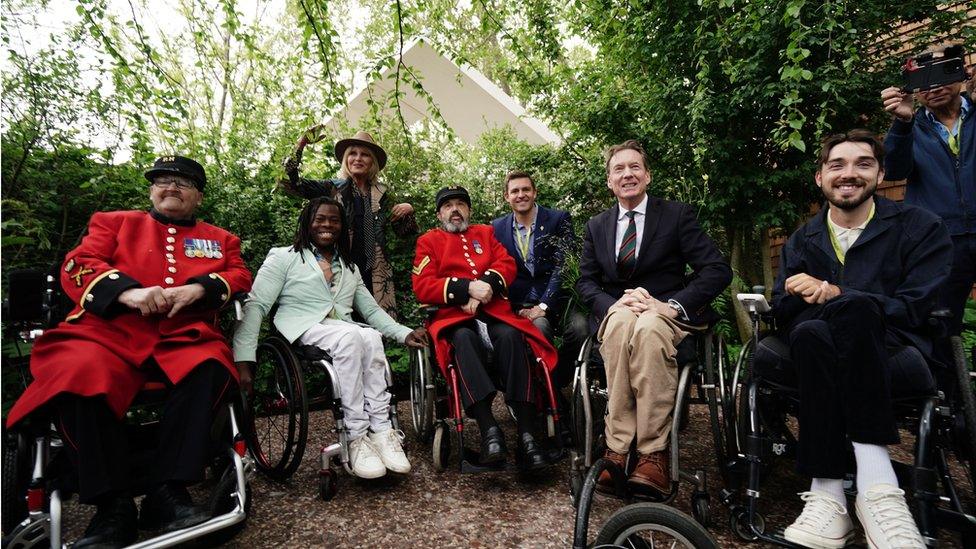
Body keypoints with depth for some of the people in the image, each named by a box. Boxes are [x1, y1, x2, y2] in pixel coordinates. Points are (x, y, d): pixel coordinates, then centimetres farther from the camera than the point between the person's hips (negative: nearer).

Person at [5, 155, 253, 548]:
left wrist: (199, 288, -11)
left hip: (184, 336, 0)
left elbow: (240, 276, 11)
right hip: (108, 330, 0)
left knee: (209, 367, -34)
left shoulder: (219, 239, 24)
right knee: (76, 374, -33)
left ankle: (167, 492, -28)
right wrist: (127, 291, -13)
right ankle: (114, 506, -24)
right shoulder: (114, 222, 23)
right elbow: (77, 265, 9)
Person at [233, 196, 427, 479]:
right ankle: (356, 437, -31)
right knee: (351, 337, -36)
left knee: (371, 337, -32)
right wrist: (243, 360, -15)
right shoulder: (284, 257, 10)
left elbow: (372, 310, 21)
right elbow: (255, 306, -1)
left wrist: (404, 333, 4)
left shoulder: (349, 267, 25)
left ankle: (381, 431, -30)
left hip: (347, 333, 4)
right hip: (304, 331, -4)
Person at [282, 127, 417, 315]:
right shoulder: (334, 188, 8)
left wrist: (408, 210, -2)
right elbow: (292, 183, -2)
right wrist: (301, 144, -10)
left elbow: (405, 232, 17)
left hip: (375, 273, 2)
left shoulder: (381, 194, 14)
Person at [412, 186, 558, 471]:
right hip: (452, 315, -2)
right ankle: (488, 428, -42)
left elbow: (507, 264, 11)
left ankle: (527, 433, -33)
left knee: (510, 336, -31)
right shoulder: (429, 240, 18)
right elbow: (422, 286, 2)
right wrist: (468, 287, -12)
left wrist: (485, 286, -11)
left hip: (493, 310, 2)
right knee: (464, 338, -36)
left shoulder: (485, 233, 27)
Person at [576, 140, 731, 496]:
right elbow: (585, 282, 9)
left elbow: (719, 270, -4)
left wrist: (671, 305, -19)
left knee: (648, 327, -38)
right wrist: (614, 303, -14)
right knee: (621, 322, -36)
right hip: (615, 315, 2)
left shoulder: (678, 215, 5)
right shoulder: (596, 226, 15)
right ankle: (617, 450, -35)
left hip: (667, 315, -2)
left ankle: (653, 454, -34)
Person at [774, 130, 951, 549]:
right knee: (811, 333, -36)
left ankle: (829, 491, -40)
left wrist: (838, 295, -15)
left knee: (852, 307, -37)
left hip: (894, 353, -2)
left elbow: (919, 308, -4)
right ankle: (875, 482, -35)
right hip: (820, 355, 2)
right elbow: (781, 312, 5)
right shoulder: (800, 242, 17)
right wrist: (815, 299, -17)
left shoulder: (921, 228, 8)